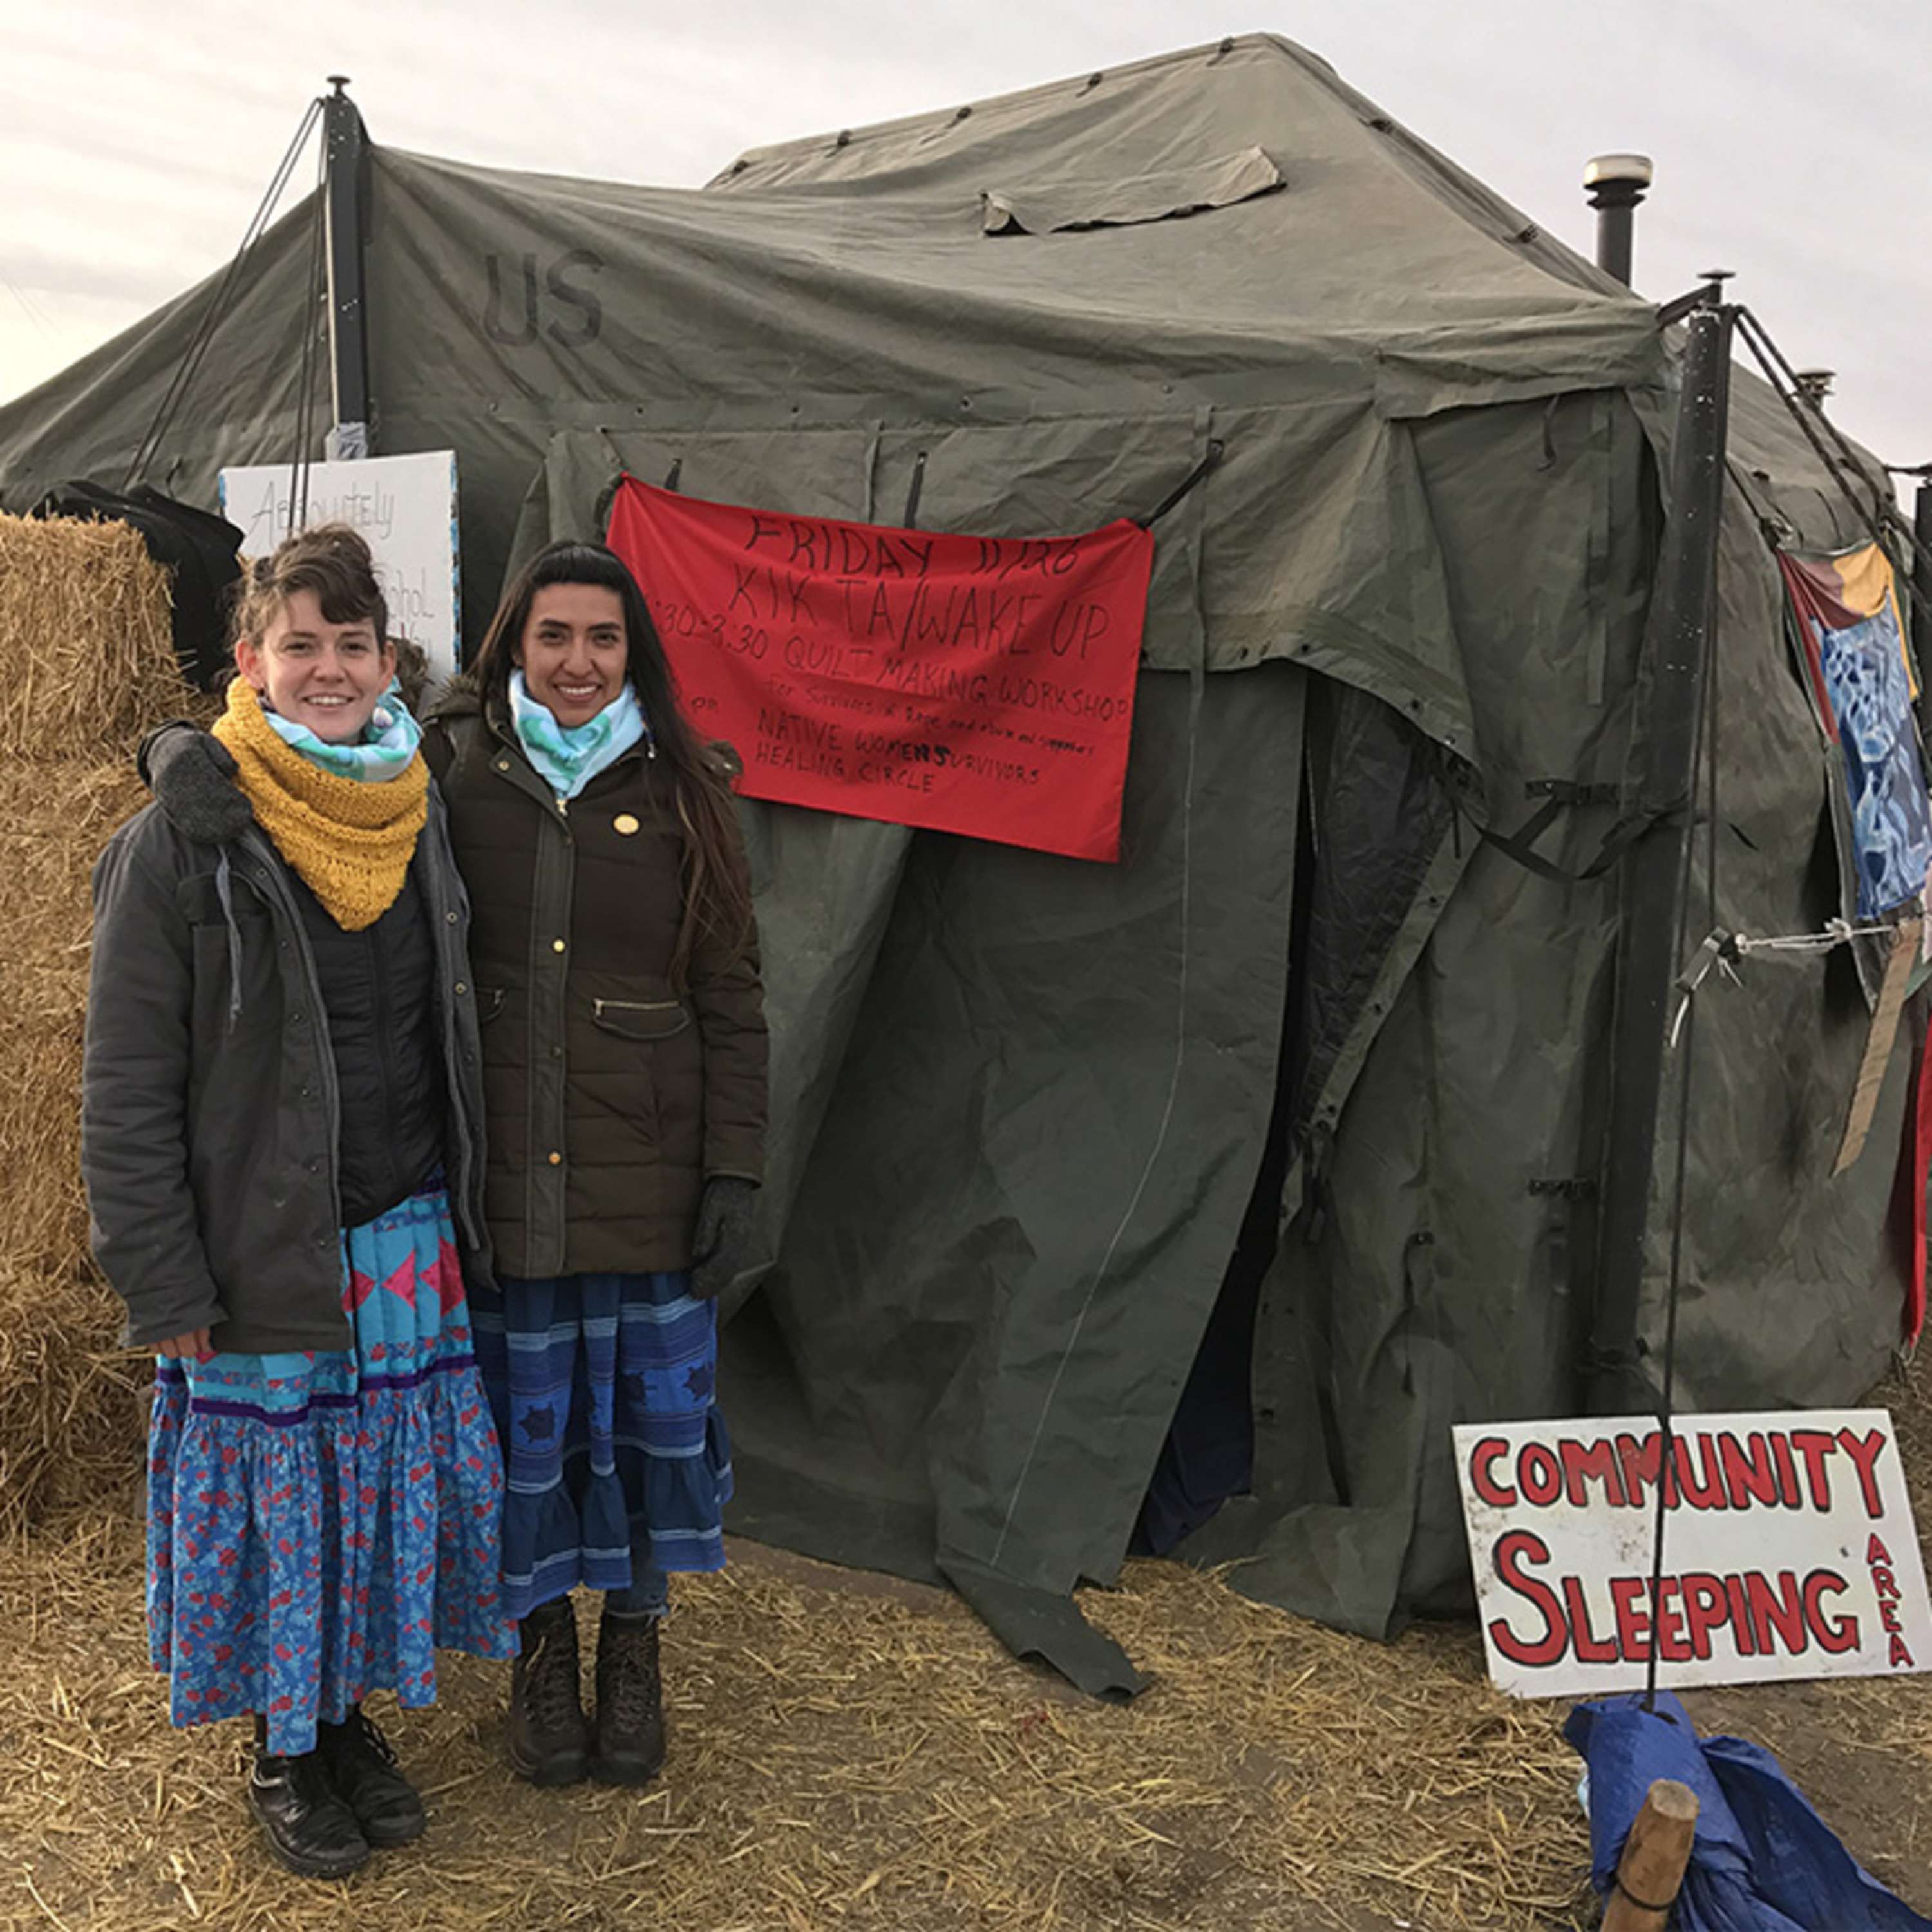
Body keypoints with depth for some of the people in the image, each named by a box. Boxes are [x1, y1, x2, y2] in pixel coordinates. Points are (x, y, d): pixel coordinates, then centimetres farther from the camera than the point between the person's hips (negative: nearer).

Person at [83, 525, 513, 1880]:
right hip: (262, 1259, -5)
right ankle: (283, 1750, 32)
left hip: (411, 1247, 5)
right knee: (274, 1500, 9)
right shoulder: (181, 840, -11)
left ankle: (352, 1713, 37)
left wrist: (467, 1219, 13)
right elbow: (127, 1086, -10)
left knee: (392, 1492, 15)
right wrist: (164, 1280, -12)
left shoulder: (419, 822, 6)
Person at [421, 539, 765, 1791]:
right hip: (495, 1173, 0)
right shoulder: (451, 773, 1)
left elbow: (732, 1003, 1)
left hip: (647, 1181, 0)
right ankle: (543, 1646, 34)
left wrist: (735, 1171, -3)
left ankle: (635, 1648, 33)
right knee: (521, 1415, 11)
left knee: (650, 1408, 10)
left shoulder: (684, 794, 1)